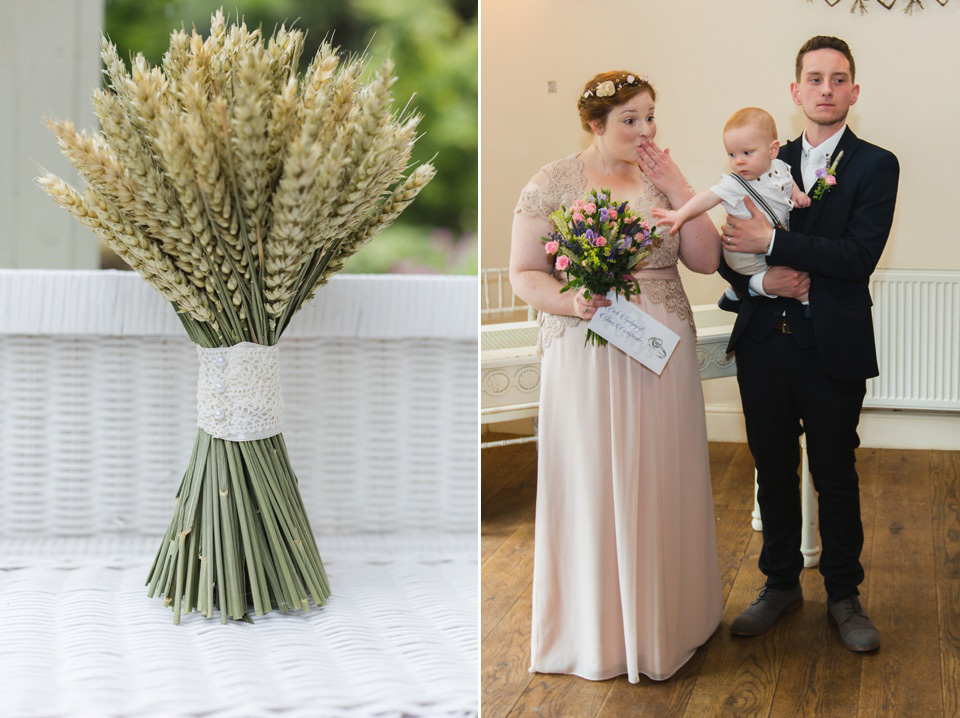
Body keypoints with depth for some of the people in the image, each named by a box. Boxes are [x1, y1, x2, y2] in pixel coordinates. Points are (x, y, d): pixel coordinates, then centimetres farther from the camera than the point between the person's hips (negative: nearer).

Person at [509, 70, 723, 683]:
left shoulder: (663, 179, 7)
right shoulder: (554, 183, -3)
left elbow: (706, 259, 1)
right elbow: (524, 274, -4)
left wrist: (678, 190, -7)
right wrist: (571, 302, -22)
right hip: (587, 358, -3)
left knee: (661, 487, 9)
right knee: (594, 488, 3)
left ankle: (665, 619, 25)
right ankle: (596, 628, 17)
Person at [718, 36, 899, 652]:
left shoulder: (875, 167, -3)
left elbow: (859, 255, -16)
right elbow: (728, 251, 9)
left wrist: (774, 243, -19)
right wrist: (759, 280, -12)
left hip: (832, 351, -3)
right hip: (765, 343, 4)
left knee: (836, 477, 8)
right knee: (774, 471, 14)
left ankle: (844, 595, 24)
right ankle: (781, 584, 30)